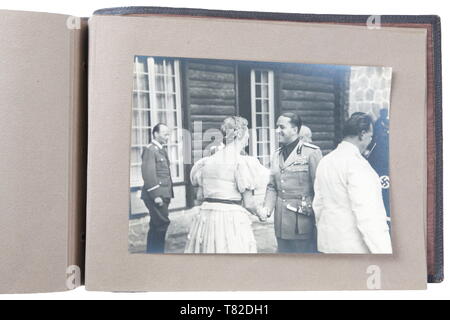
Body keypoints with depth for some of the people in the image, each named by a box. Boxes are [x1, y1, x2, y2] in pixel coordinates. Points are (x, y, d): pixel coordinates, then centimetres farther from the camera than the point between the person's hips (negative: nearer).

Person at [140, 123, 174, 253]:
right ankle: (157, 251, -2)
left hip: (163, 195, 9)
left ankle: (152, 253, 20)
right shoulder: (150, 150, -11)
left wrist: (168, 194, 15)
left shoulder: (162, 149, 19)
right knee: (163, 223, -10)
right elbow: (148, 174, -18)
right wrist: (155, 195, -20)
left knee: (156, 226, 13)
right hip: (155, 195, -9)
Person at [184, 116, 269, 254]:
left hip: (205, 217, 6)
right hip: (231, 220, -6)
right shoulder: (242, 162, -11)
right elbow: (248, 203, -10)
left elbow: (200, 195, 13)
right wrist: (260, 215, 9)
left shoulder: (207, 161, 7)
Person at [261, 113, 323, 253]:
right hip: (281, 224, 6)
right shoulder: (277, 155, 13)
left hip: (303, 222, -6)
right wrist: (267, 208, -3)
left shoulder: (311, 152, -8)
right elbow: (272, 186, 14)